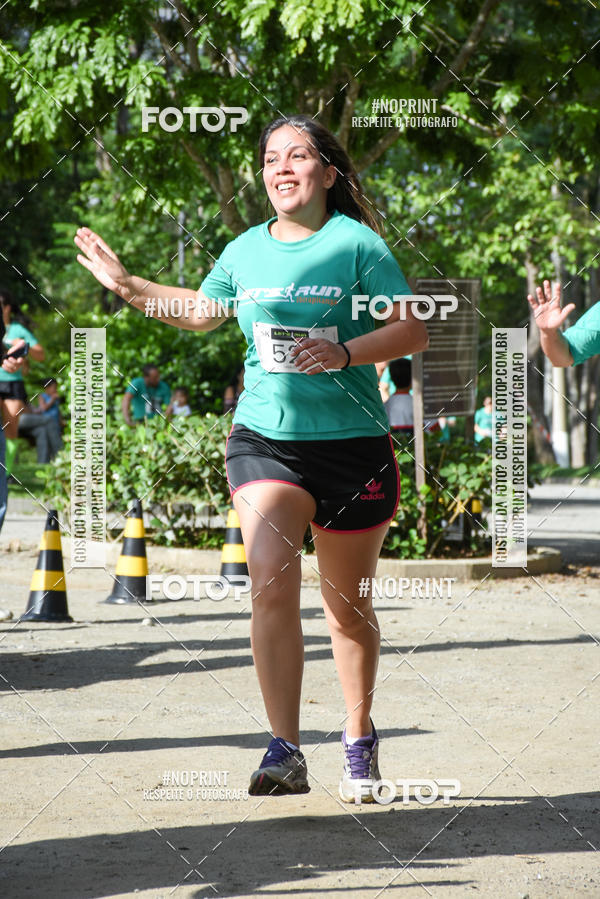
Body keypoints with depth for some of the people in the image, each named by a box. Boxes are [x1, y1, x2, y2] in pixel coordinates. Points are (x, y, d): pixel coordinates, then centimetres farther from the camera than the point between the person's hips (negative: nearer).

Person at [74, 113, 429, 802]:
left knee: (346, 603, 10)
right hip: (263, 437, 2)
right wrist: (129, 287, 21)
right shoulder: (245, 250, 8)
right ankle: (285, 753, -19)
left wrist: (345, 351, -22)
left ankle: (360, 739, 31)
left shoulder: (357, 242, -4)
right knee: (271, 580, -19)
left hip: (352, 442, -2)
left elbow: (413, 331, -7)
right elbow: (202, 311, 28)